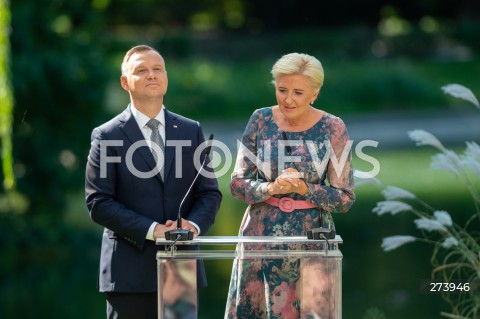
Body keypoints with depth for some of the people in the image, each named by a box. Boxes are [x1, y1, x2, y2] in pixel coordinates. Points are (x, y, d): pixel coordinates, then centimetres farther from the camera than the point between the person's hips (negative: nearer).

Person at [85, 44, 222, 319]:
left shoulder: (191, 131, 12)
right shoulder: (108, 136, 0)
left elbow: (210, 192, 11)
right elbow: (98, 203, -6)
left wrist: (194, 224, -11)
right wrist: (151, 230, -16)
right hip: (131, 270, -3)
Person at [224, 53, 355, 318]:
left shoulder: (332, 129, -6)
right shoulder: (261, 120, 0)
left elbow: (345, 198, -4)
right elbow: (237, 184, 0)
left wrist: (304, 188, -19)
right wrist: (272, 188, -19)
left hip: (310, 237, -2)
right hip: (261, 234, 2)